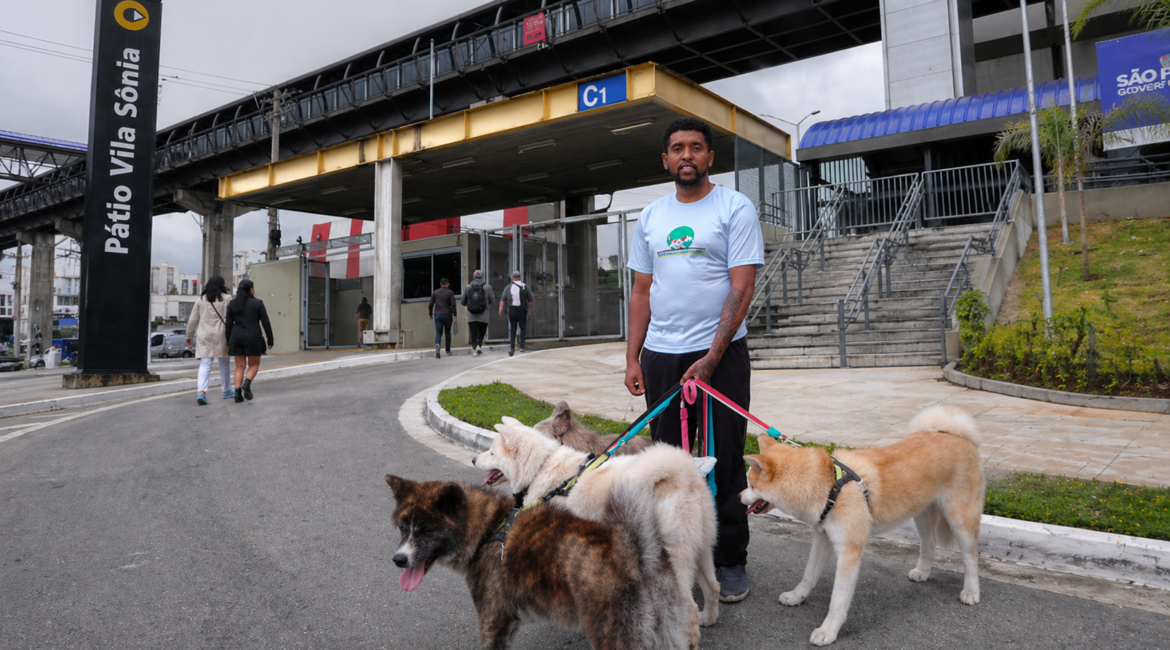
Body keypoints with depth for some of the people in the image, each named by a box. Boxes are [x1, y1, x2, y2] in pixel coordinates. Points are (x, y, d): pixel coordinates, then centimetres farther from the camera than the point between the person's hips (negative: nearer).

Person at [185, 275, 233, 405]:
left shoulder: (201, 299, 9)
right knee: (224, 363, 12)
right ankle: (227, 390, 24)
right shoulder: (227, 299, -2)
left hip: (204, 336, 2)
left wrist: (189, 335, 22)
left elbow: (192, 319, 12)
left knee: (204, 364, -1)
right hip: (220, 335, -2)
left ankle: (202, 392, -18)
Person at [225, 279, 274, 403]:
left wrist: (228, 342, 10)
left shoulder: (232, 303, 4)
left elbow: (229, 324, 4)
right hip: (253, 338, -3)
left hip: (237, 337, 3)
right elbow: (266, 323, -7)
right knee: (254, 365, 10)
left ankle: (238, 392, -5)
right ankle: (247, 383, -17)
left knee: (239, 366, 9)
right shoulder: (258, 303, -5)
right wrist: (270, 340, 0)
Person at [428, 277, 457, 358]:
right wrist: (455, 315, -7)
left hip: (437, 315, 1)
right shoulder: (450, 292, -1)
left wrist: (430, 314, 15)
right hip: (447, 315, -1)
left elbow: (430, 304, 4)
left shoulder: (435, 292, 7)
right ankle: (448, 351, 20)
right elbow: (453, 304, -9)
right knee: (447, 332, 14)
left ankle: (437, 344, -30)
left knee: (438, 333, 1)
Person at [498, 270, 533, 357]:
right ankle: (522, 346, 3)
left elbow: (502, 299, -4)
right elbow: (530, 300, 0)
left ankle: (511, 348, 0)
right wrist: (530, 310, 9)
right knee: (523, 328, 10)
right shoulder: (524, 287, -1)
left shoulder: (508, 287, 3)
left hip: (512, 310, 2)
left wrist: (501, 308, -5)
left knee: (512, 329, 8)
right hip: (522, 310, -2)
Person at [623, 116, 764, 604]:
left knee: (726, 461, 2)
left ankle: (730, 562, 17)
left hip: (720, 353, -4)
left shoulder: (735, 208, -2)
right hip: (660, 355, 4)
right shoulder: (650, 217, 13)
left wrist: (711, 358, -16)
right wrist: (633, 358, 5)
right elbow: (642, 292, 14)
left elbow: (741, 288, -9)